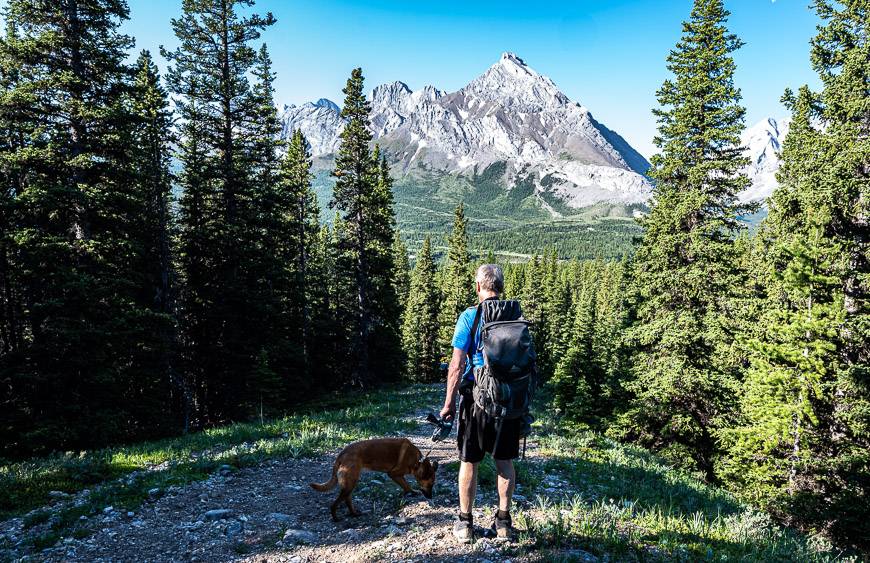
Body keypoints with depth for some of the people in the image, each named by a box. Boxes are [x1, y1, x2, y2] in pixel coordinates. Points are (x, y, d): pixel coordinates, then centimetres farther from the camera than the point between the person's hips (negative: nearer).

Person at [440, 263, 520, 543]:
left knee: (469, 462, 9)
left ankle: (465, 523, 19)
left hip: (476, 398, -4)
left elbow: (457, 364, -13)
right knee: (504, 461, 14)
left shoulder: (469, 316, -10)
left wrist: (449, 402, -6)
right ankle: (504, 520, 24)